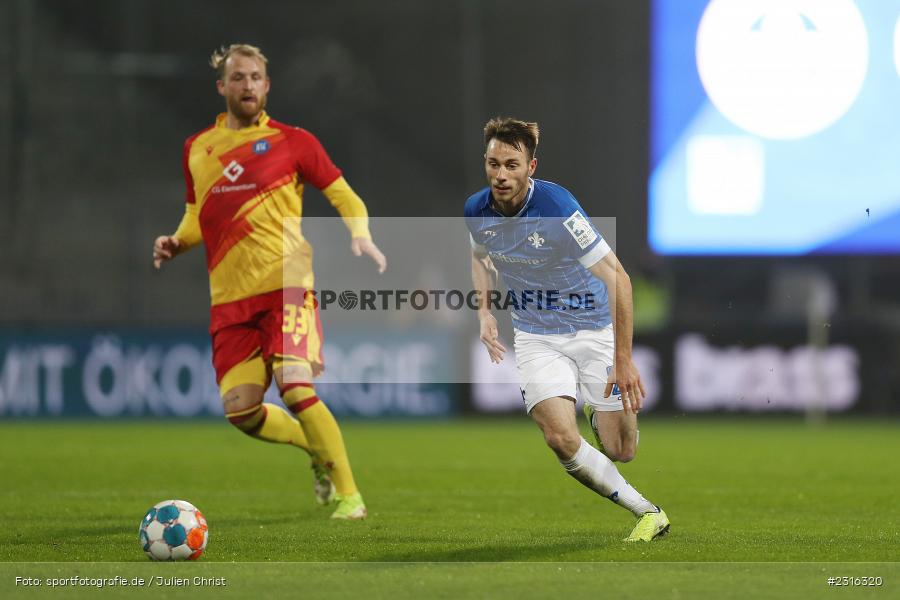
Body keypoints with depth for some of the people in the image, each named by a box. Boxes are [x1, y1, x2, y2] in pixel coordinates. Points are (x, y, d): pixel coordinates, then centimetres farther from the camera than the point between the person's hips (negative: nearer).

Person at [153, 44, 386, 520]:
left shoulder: (291, 141, 2)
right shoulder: (196, 149, 14)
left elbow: (346, 199, 6)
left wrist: (360, 237, -13)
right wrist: (176, 242, 4)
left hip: (285, 284, -4)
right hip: (229, 297, 4)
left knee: (295, 389, -20)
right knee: (240, 409, -4)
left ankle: (348, 495, -8)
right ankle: (318, 448, 25)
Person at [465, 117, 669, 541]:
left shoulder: (557, 208, -27)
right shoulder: (476, 211, -9)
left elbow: (617, 277, -27)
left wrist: (622, 360, -30)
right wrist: (485, 312, 5)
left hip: (592, 328, -3)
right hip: (535, 336, 3)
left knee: (620, 450, -2)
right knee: (561, 438, -20)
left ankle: (598, 409, 36)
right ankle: (648, 513, -2)